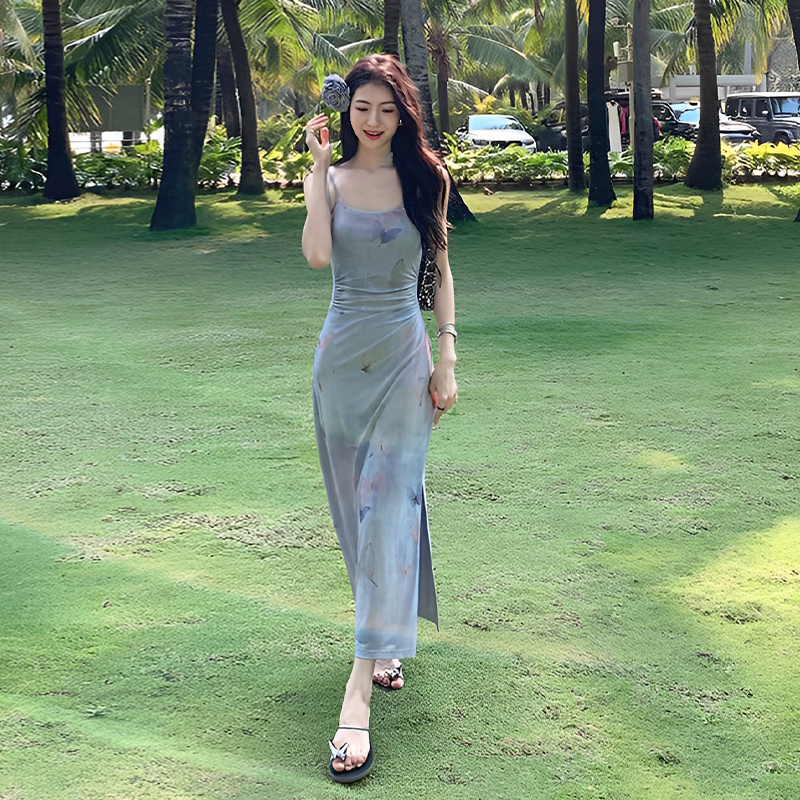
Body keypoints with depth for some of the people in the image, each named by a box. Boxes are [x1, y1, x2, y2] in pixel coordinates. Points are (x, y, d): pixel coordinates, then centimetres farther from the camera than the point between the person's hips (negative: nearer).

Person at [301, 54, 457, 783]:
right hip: (343, 356, 2)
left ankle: (358, 698, -12)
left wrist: (447, 359, -1)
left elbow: (441, 270, 5)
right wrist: (320, 165, -11)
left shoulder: (424, 178, 2)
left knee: (390, 509, -9)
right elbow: (317, 256, -16)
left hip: (405, 355, -2)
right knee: (356, 507, 11)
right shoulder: (329, 179, 2)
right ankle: (385, 643, 32)